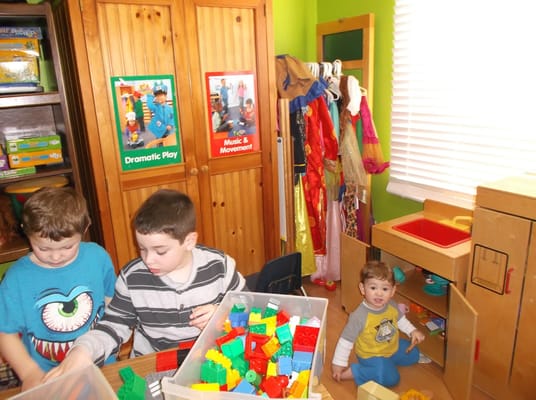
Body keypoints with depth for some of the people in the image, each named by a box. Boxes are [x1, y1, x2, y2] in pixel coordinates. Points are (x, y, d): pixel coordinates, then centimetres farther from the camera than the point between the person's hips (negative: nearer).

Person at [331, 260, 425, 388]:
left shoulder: (392, 305, -15)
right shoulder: (359, 316, -34)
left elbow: (400, 319, 10)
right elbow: (346, 340, -26)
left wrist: (412, 331, 0)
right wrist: (339, 363, -21)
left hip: (393, 347, 7)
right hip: (371, 356, -7)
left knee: (414, 354, 13)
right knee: (390, 378, -23)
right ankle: (352, 372, -13)